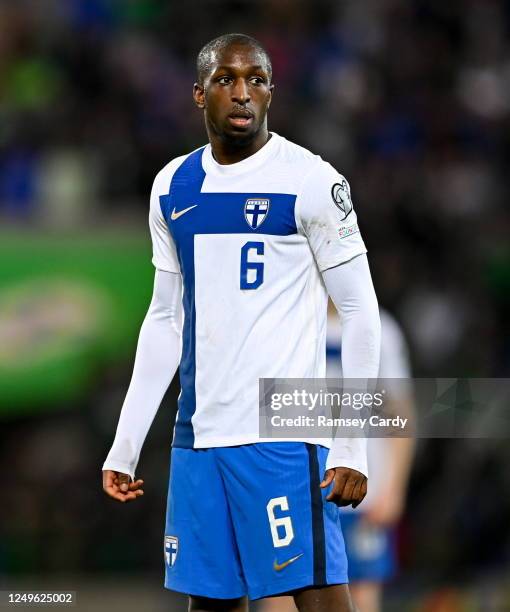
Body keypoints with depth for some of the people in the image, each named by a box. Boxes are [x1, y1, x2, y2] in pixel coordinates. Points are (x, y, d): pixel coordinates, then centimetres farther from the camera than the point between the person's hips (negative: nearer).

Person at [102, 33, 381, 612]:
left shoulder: (310, 180, -5)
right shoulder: (173, 187, 11)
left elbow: (360, 311, -5)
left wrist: (352, 448, -11)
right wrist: (125, 445, 14)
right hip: (198, 435, 6)